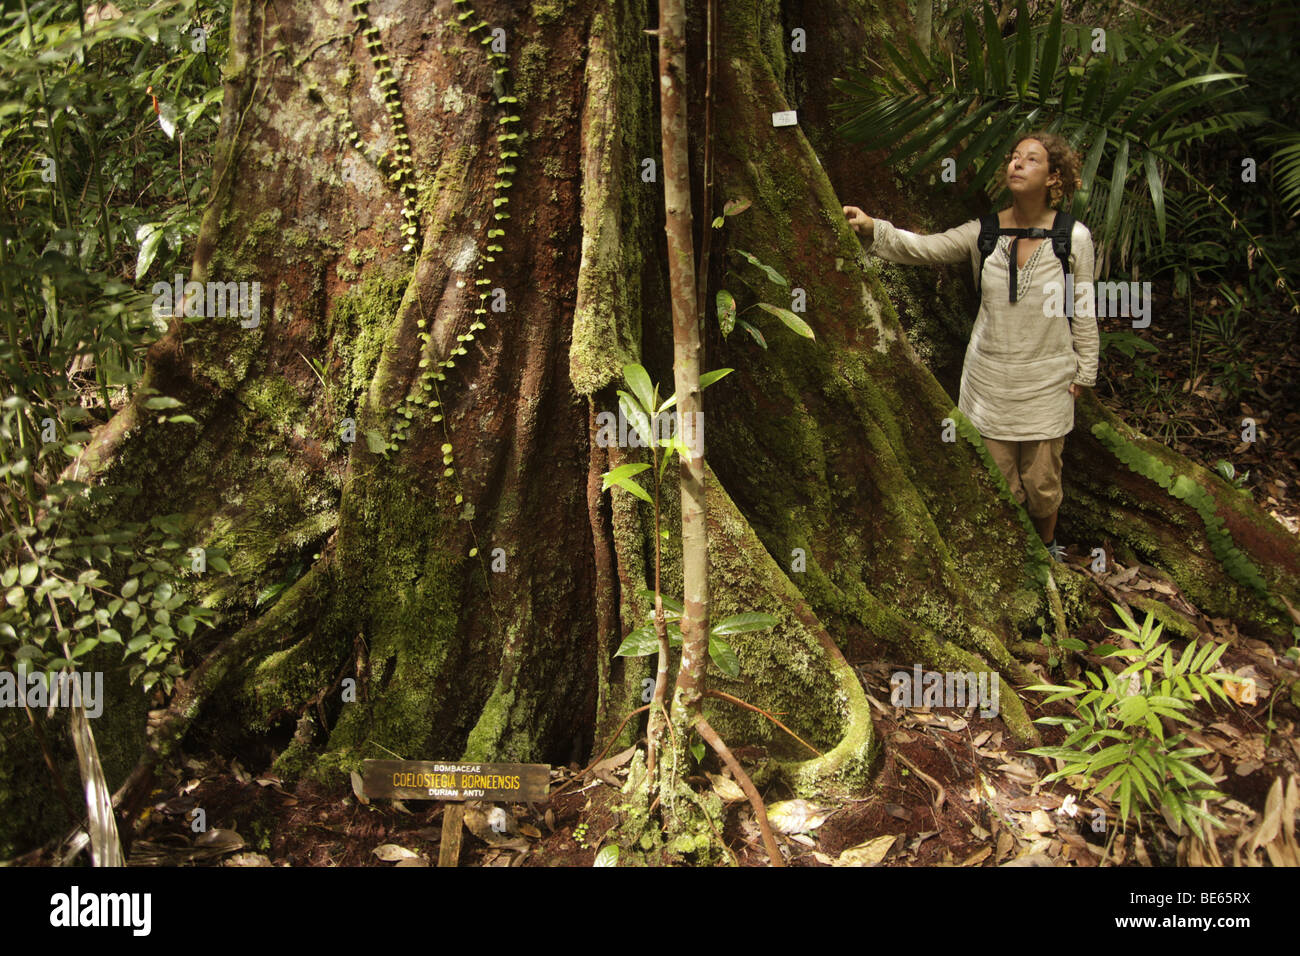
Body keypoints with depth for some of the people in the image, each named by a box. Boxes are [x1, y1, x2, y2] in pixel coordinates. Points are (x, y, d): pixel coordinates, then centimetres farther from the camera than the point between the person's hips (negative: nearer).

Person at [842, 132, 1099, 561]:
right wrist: (871, 229, -32)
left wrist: (1084, 371, 5)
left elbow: (1083, 311, 0)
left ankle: (1047, 545, 40)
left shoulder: (1073, 238, -7)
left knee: (1042, 481, 12)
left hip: (1046, 381, -1)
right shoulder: (983, 233, -5)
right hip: (990, 378, 1)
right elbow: (920, 248, -15)